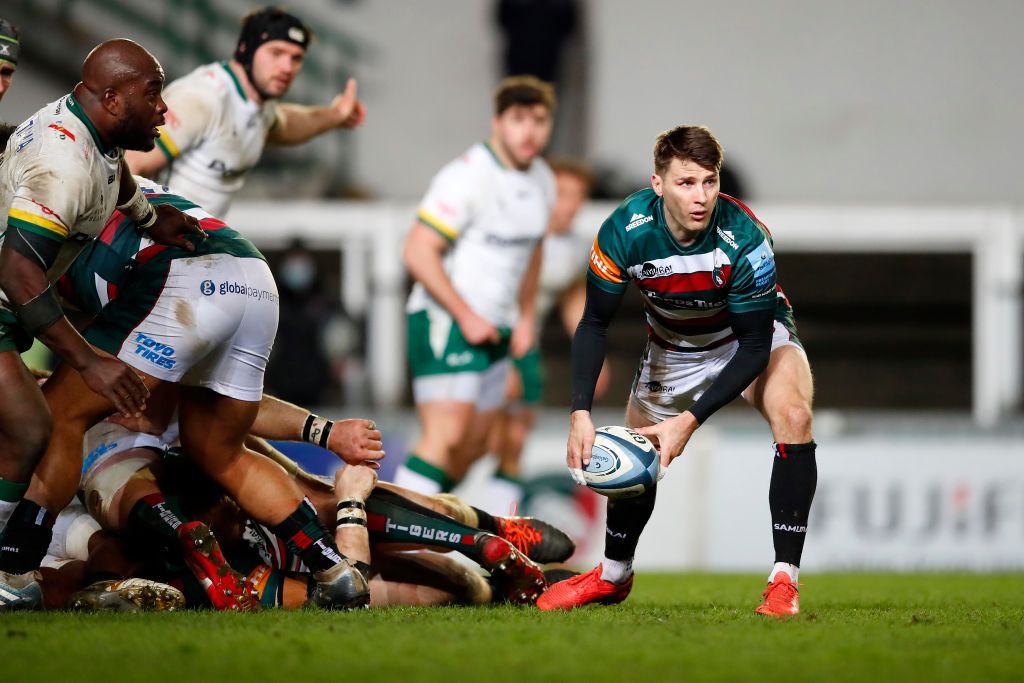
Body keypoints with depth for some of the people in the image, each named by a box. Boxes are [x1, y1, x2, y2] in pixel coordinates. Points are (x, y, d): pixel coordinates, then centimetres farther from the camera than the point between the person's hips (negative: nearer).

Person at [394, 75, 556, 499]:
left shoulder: (542, 182, 9)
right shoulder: (467, 177, -17)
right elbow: (417, 253, -21)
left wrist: (525, 317, 19)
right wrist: (466, 316, -20)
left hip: (493, 330, 9)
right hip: (444, 322, -9)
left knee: (473, 446, 13)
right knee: (446, 437, -21)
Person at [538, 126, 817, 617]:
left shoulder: (744, 240, -36)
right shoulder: (625, 231, -29)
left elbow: (754, 346, -29)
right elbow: (594, 324, -16)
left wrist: (690, 420, -34)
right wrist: (581, 413, -27)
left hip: (752, 338, -3)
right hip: (671, 347, 3)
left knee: (793, 417, -30)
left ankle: (784, 580, -25)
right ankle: (613, 576, 40)